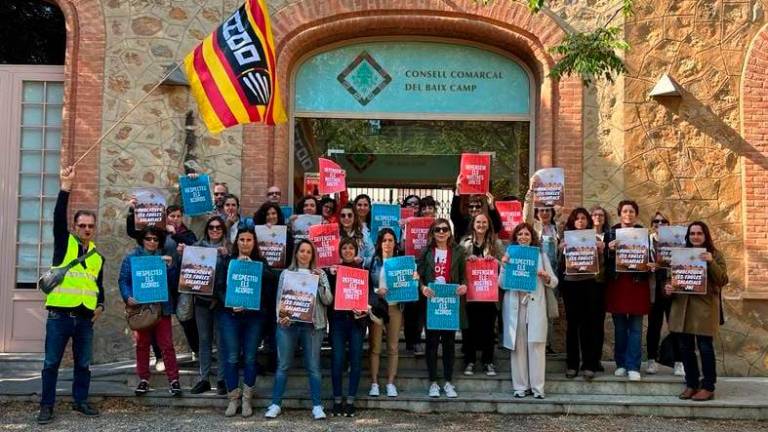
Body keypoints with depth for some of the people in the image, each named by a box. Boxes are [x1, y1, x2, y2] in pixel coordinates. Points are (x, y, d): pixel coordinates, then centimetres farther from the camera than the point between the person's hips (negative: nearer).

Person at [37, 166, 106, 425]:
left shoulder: (98, 256, 13)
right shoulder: (64, 242, 1)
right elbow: (59, 217, -15)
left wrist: (100, 305, 4)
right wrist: (66, 187, -24)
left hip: (85, 317, 4)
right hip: (59, 315, -4)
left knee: (83, 364, 10)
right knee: (51, 363, 2)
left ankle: (80, 401, 23)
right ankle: (47, 406, 11)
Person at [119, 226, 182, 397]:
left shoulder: (164, 258, 9)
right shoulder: (132, 257, 5)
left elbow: (173, 283, 5)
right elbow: (123, 280, -1)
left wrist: (170, 267, -10)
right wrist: (128, 297, -17)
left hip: (162, 307, 0)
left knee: (167, 344, -3)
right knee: (142, 345, 9)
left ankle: (173, 380, 1)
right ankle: (143, 379, 19)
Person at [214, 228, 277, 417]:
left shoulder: (261, 263, 7)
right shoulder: (226, 261, 6)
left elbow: (270, 283, -11)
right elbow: (218, 286, -1)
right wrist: (230, 304, -16)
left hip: (254, 315, 1)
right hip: (229, 314, 0)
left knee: (250, 358, 4)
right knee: (231, 358, 1)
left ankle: (247, 399, 15)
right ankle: (233, 399, 13)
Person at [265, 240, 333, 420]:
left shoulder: (320, 274, 9)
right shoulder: (286, 273, 10)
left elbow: (328, 300, 1)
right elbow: (279, 298, 6)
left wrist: (320, 281, -12)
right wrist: (282, 316, -11)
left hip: (312, 325, 0)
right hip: (288, 324, 0)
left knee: (313, 366, 0)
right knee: (283, 365, 2)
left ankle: (317, 406, 5)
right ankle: (275, 404, 9)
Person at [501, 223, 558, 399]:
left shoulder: (541, 255, 11)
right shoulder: (509, 256, 10)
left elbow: (554, 283, 11)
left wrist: (546, 277, -9)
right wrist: (504, 266, -9)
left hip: (536, 305, 0)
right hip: (515, 306, 0)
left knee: (536, 345, -5)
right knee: (518, 346, 0)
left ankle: (537, 387, 0)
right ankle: (520, 386, 7)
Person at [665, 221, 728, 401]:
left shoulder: (715, 255, 2)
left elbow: (723, 281, -7)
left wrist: (711, 262, -20)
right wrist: (668, 288, -5)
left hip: (705, 307, -4)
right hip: (682, 307, 4)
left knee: (705, 347, -3)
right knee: (685, 348, 7)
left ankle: (708, 388, 6)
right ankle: (691, 385, 18)